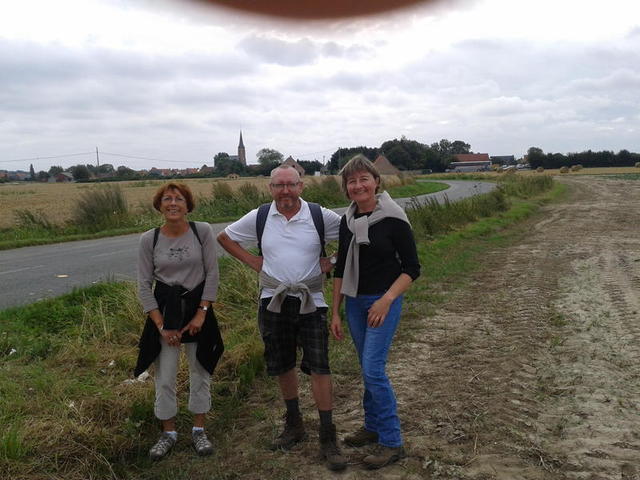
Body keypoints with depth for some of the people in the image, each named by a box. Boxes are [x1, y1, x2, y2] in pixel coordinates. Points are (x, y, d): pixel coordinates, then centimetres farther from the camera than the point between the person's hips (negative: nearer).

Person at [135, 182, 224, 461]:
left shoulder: (202, 231, -9)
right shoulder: (149, 239, -6)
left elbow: (212, 274, -6)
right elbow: (144, 286, -3)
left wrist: (201, 313, -10)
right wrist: (161, 326, -8)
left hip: (197, 308, 0)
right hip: (164, 311, 0)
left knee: (200, 372, 12)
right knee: (165, 377, 7)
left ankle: (199, 430, 30)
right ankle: (168, 433, 29)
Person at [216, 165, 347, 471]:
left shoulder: (321, 216, -5)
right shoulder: (258, 218, 0)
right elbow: (225, 237, 13)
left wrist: (332, 262, -4)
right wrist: (252, 261, 3)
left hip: (311, 300, -2)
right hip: (273, 301, 3)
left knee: (318, 367, -6)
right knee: (283, 366, 13)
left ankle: (328, 439, 5)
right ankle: (294, 425, 33)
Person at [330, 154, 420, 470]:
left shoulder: (393, 219, -12)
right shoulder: (348, 221, 4)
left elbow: (412, 268, -10)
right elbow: (340, 269, 10)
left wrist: (387, 299, -22)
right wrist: (335, 312, 9)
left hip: (383, 302, -5)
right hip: (354, 302, 6)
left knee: (373, 369, -9)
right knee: (368, 369, 14)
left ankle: (392, 443, 4)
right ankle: (373, 426, 31)